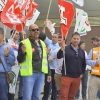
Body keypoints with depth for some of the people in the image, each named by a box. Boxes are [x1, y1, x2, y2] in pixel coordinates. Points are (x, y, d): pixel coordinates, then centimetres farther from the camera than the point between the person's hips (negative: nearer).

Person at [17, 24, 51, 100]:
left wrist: (48, 73, 17)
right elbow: (20, 60, -9)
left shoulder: (42, 43, 13)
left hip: (41, 74, 6)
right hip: (29, 74, -6)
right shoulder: (24, 43, -6)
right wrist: (23, 52, -28)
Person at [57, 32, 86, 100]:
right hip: (66, 76, -4)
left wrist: (82, 73, 13)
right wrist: (61, 50, -44)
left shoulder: (82, 51, 11)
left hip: (77, 77, 5)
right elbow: (58, 57, -24)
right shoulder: (66, 48, -7)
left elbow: (84, 64, 21)